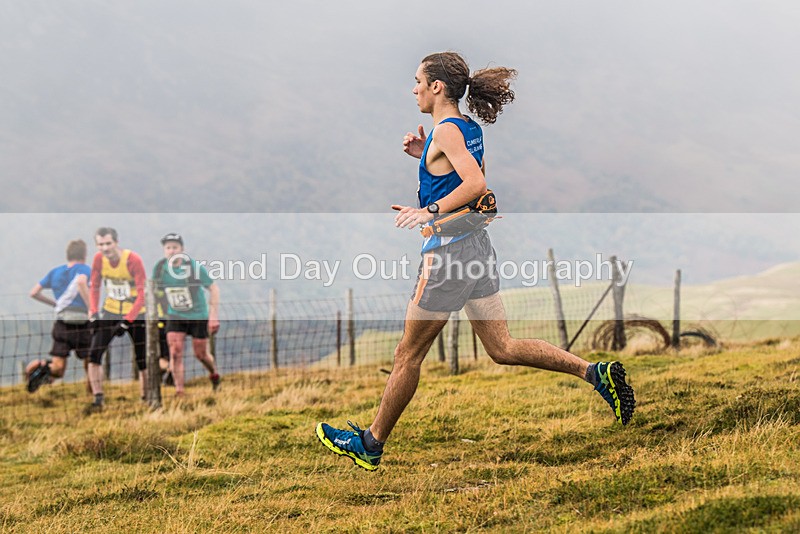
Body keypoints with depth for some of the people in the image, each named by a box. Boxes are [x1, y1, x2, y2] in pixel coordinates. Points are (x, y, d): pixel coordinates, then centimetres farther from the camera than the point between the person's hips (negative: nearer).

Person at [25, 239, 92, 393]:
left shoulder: (55, 272, 16)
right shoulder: (84, 269, 0)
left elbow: (34, 293, 17)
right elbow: (81, 281, -24)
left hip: (61, 324, 4)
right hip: (81, 323, -4)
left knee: (58, 370, 1)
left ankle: (42, 366, -28)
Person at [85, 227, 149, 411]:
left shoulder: (133, 260, -21)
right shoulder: (99, 259, -8)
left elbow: (143, 294, -21)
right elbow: (95, 287, 3)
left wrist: (127, 321, -26)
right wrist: (93, 312, -12)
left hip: (135, 315, -3)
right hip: (110, 312, 3)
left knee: (142, 361, 0)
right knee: (94, 355, -11)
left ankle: (145, 400, 18)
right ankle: (98, 399, -3)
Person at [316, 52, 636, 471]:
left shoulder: (446, 130, -16)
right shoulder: (470, 128, 11)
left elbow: (476, 184, -28)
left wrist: (429, 212, -28)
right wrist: (425, 155, 15)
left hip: (448, 251, -9)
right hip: (477, 245, 9)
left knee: (408, 355, 4)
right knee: (503, 348, 10)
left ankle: (370, 444, 16)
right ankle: (595, 372, -3)